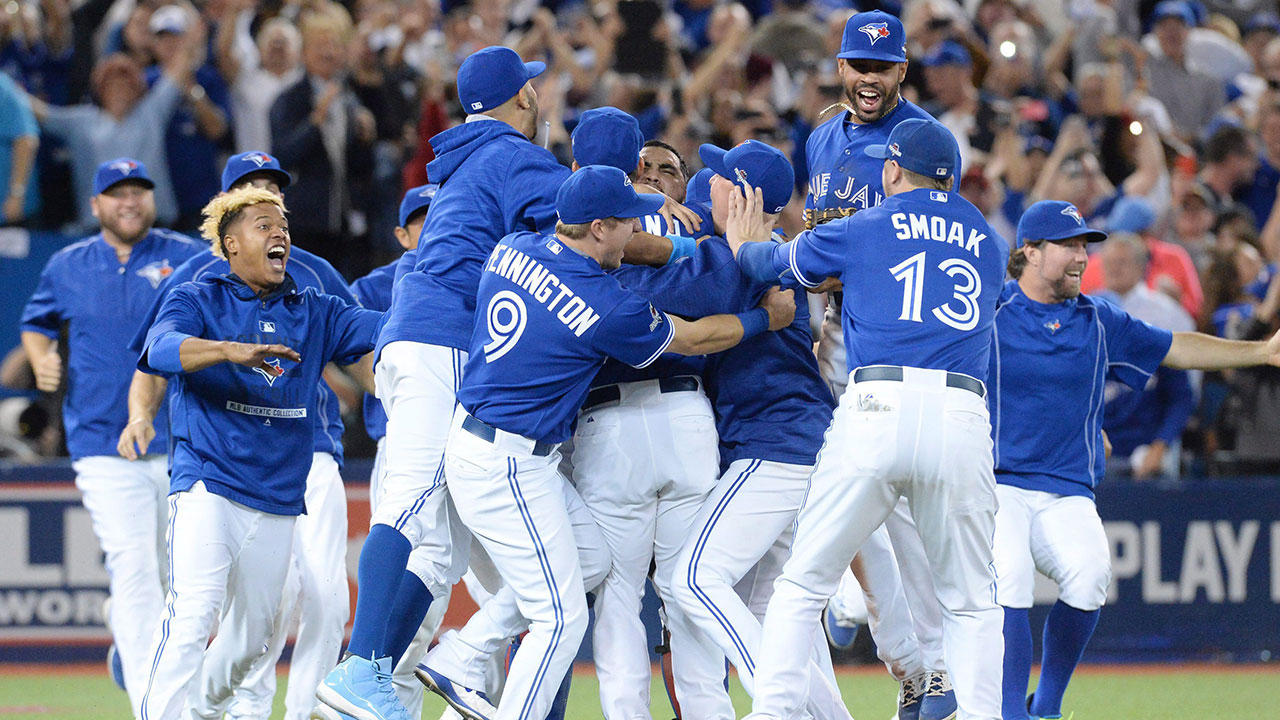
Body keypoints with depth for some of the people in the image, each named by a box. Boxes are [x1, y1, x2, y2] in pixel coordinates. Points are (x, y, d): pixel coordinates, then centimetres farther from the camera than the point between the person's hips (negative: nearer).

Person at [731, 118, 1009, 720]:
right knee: (970, 601, 11)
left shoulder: (861, 230, 12)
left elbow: (774, 263, 26)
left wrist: (744, 244, 50)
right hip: (963, 417, 2)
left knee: (803, 582, 6)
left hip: (877, 406, -2)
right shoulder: (989, 242, 22)